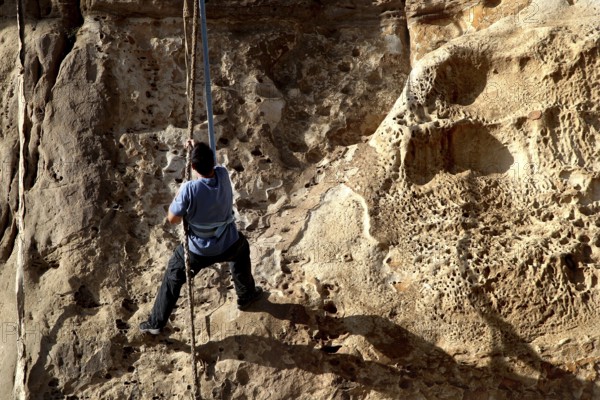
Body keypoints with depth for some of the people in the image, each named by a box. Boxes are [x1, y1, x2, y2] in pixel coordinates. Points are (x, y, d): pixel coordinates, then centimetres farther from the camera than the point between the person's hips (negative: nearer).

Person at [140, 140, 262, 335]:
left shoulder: (189, 189, -31)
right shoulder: (223, 175, -19)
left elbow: (173, 218, -16)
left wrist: (178, 196, -4)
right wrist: (200, 150, 2)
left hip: (198, 251, -3)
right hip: (227, 246, 3)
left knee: (172, 278, 23)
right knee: (241, 247, 39)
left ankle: (156, 323, 35)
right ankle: (246, 294, 54)